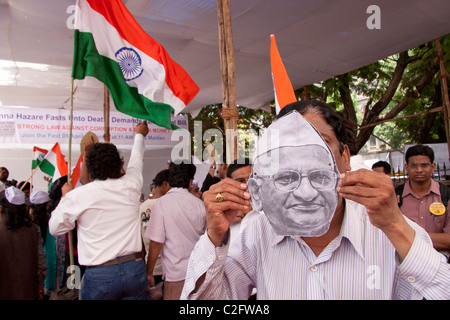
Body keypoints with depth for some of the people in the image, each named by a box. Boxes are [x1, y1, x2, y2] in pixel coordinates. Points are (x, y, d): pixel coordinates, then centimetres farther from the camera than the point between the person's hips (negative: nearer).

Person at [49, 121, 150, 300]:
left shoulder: (76, 196, -9)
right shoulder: (130, 185, -2)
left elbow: (55, 228, 8)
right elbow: (136, 159, 20)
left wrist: (65, 196, 21)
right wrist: (139, 135, 39)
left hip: (100, 274, -2)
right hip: (135, 268, 2)